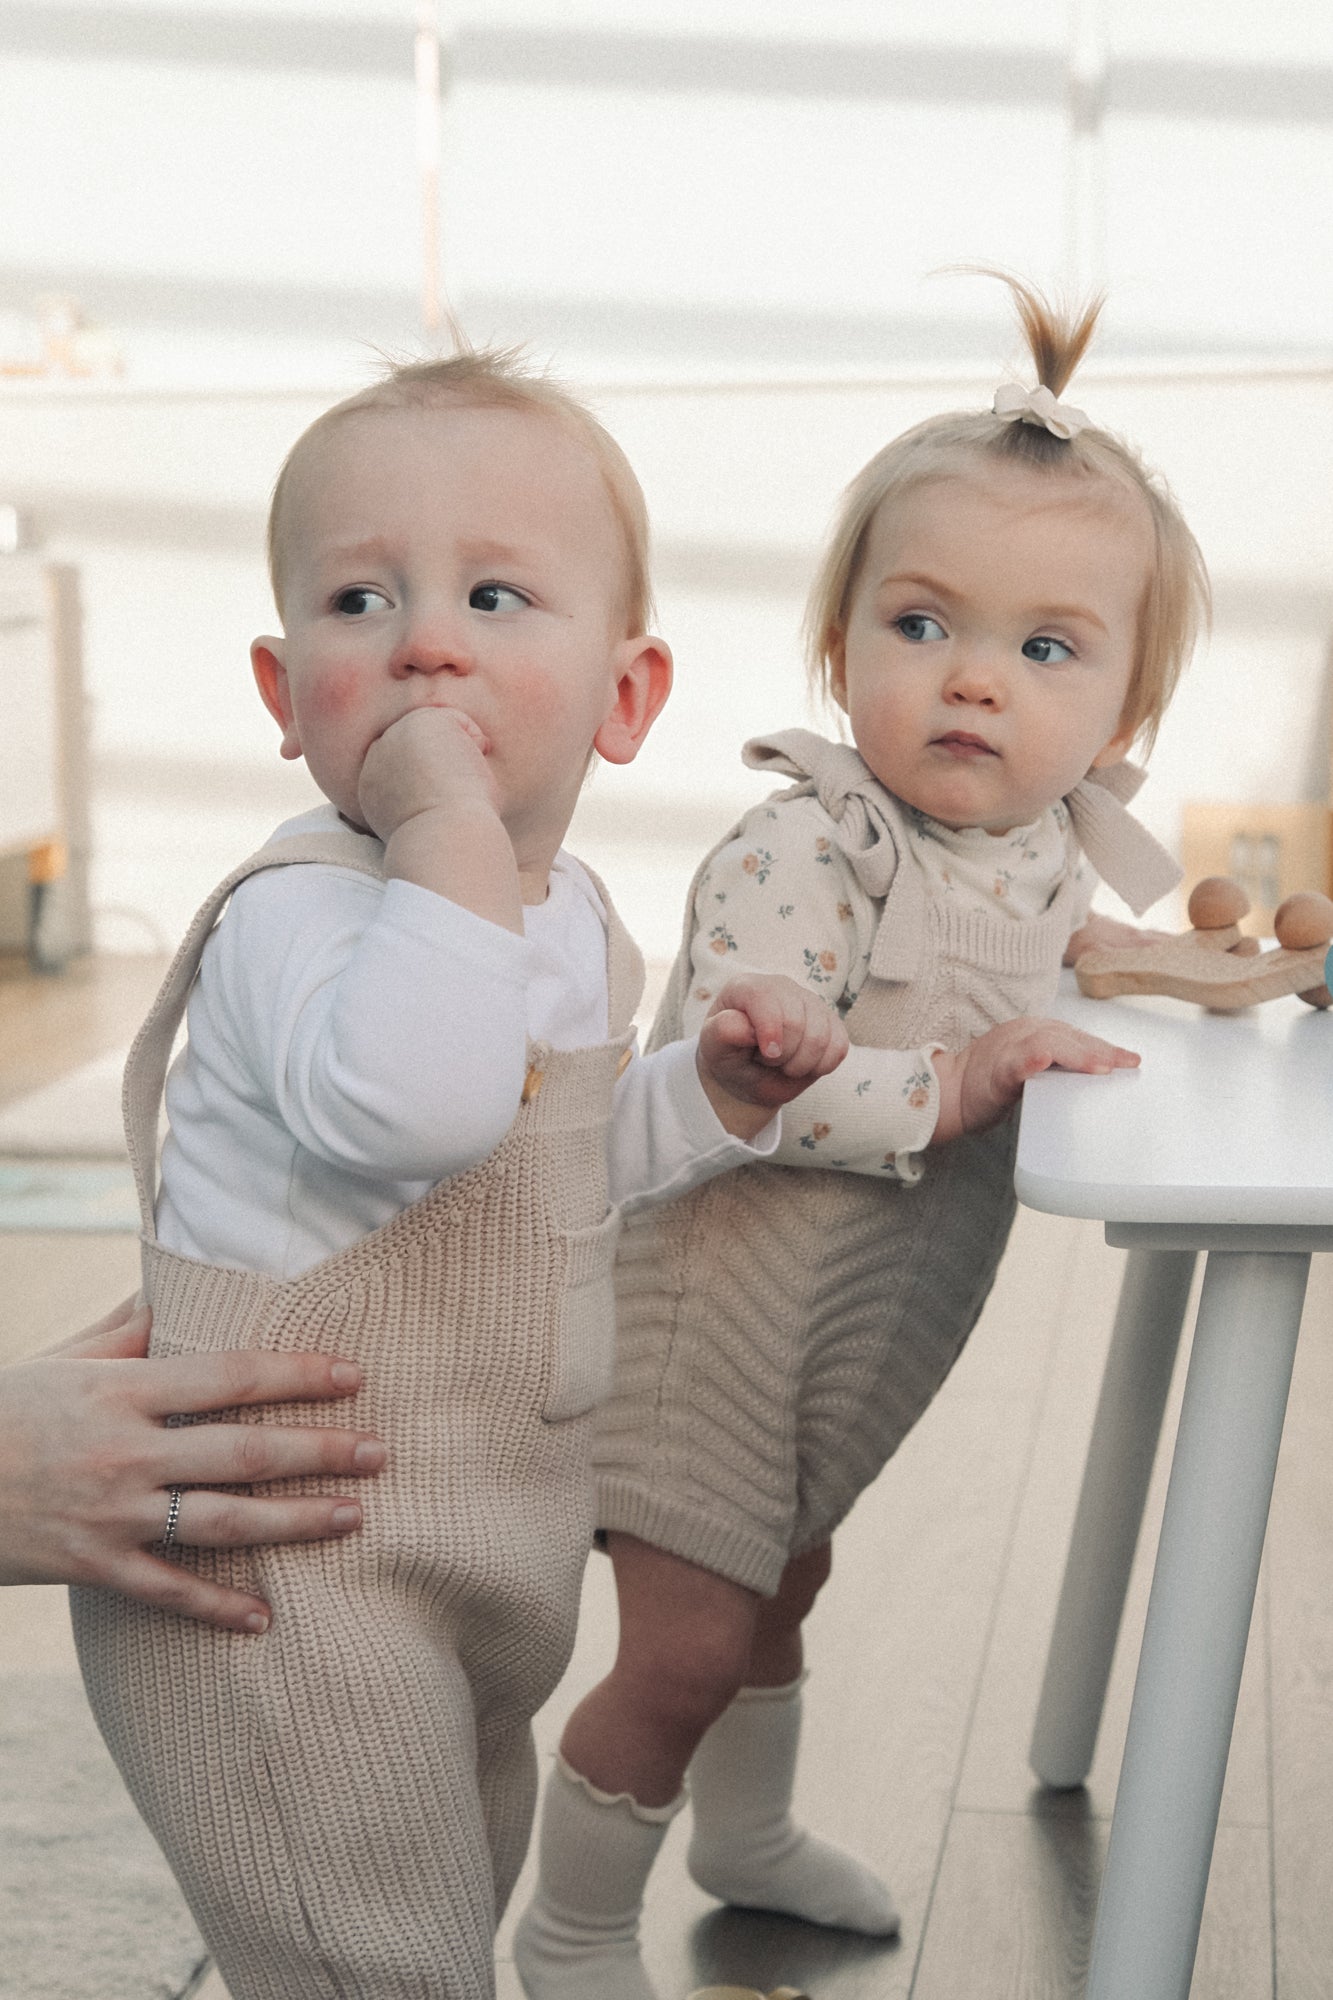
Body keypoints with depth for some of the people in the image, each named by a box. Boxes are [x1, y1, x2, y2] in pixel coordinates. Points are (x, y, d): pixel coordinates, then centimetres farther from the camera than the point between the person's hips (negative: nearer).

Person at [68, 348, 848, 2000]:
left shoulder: (570, 917, 6)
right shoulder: (298, 912, -24)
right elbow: (412, 1110, -46)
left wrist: (709, 1096, 6)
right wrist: (447, 826, -40)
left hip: (491, 1539, 9)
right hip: (287, 1564, -9)